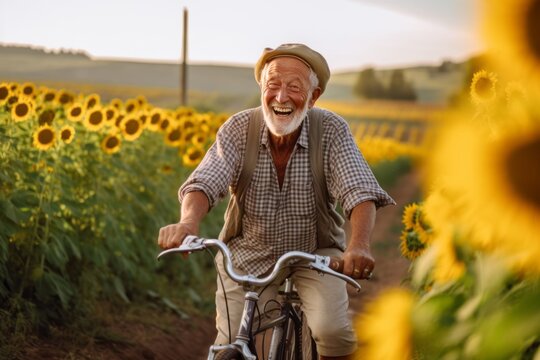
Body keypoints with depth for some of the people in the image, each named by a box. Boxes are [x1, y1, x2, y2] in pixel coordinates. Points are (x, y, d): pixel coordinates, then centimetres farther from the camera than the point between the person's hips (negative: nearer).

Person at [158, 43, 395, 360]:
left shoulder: (332, 130, -18)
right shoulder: (238, 129, -15)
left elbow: (360, 191, -28)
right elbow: (206, 181, -27)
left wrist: (359, 245, -49)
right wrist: (188, 222, -50)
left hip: (314, 253, -1)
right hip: (249, 253, 1)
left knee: (333, 332, -24)